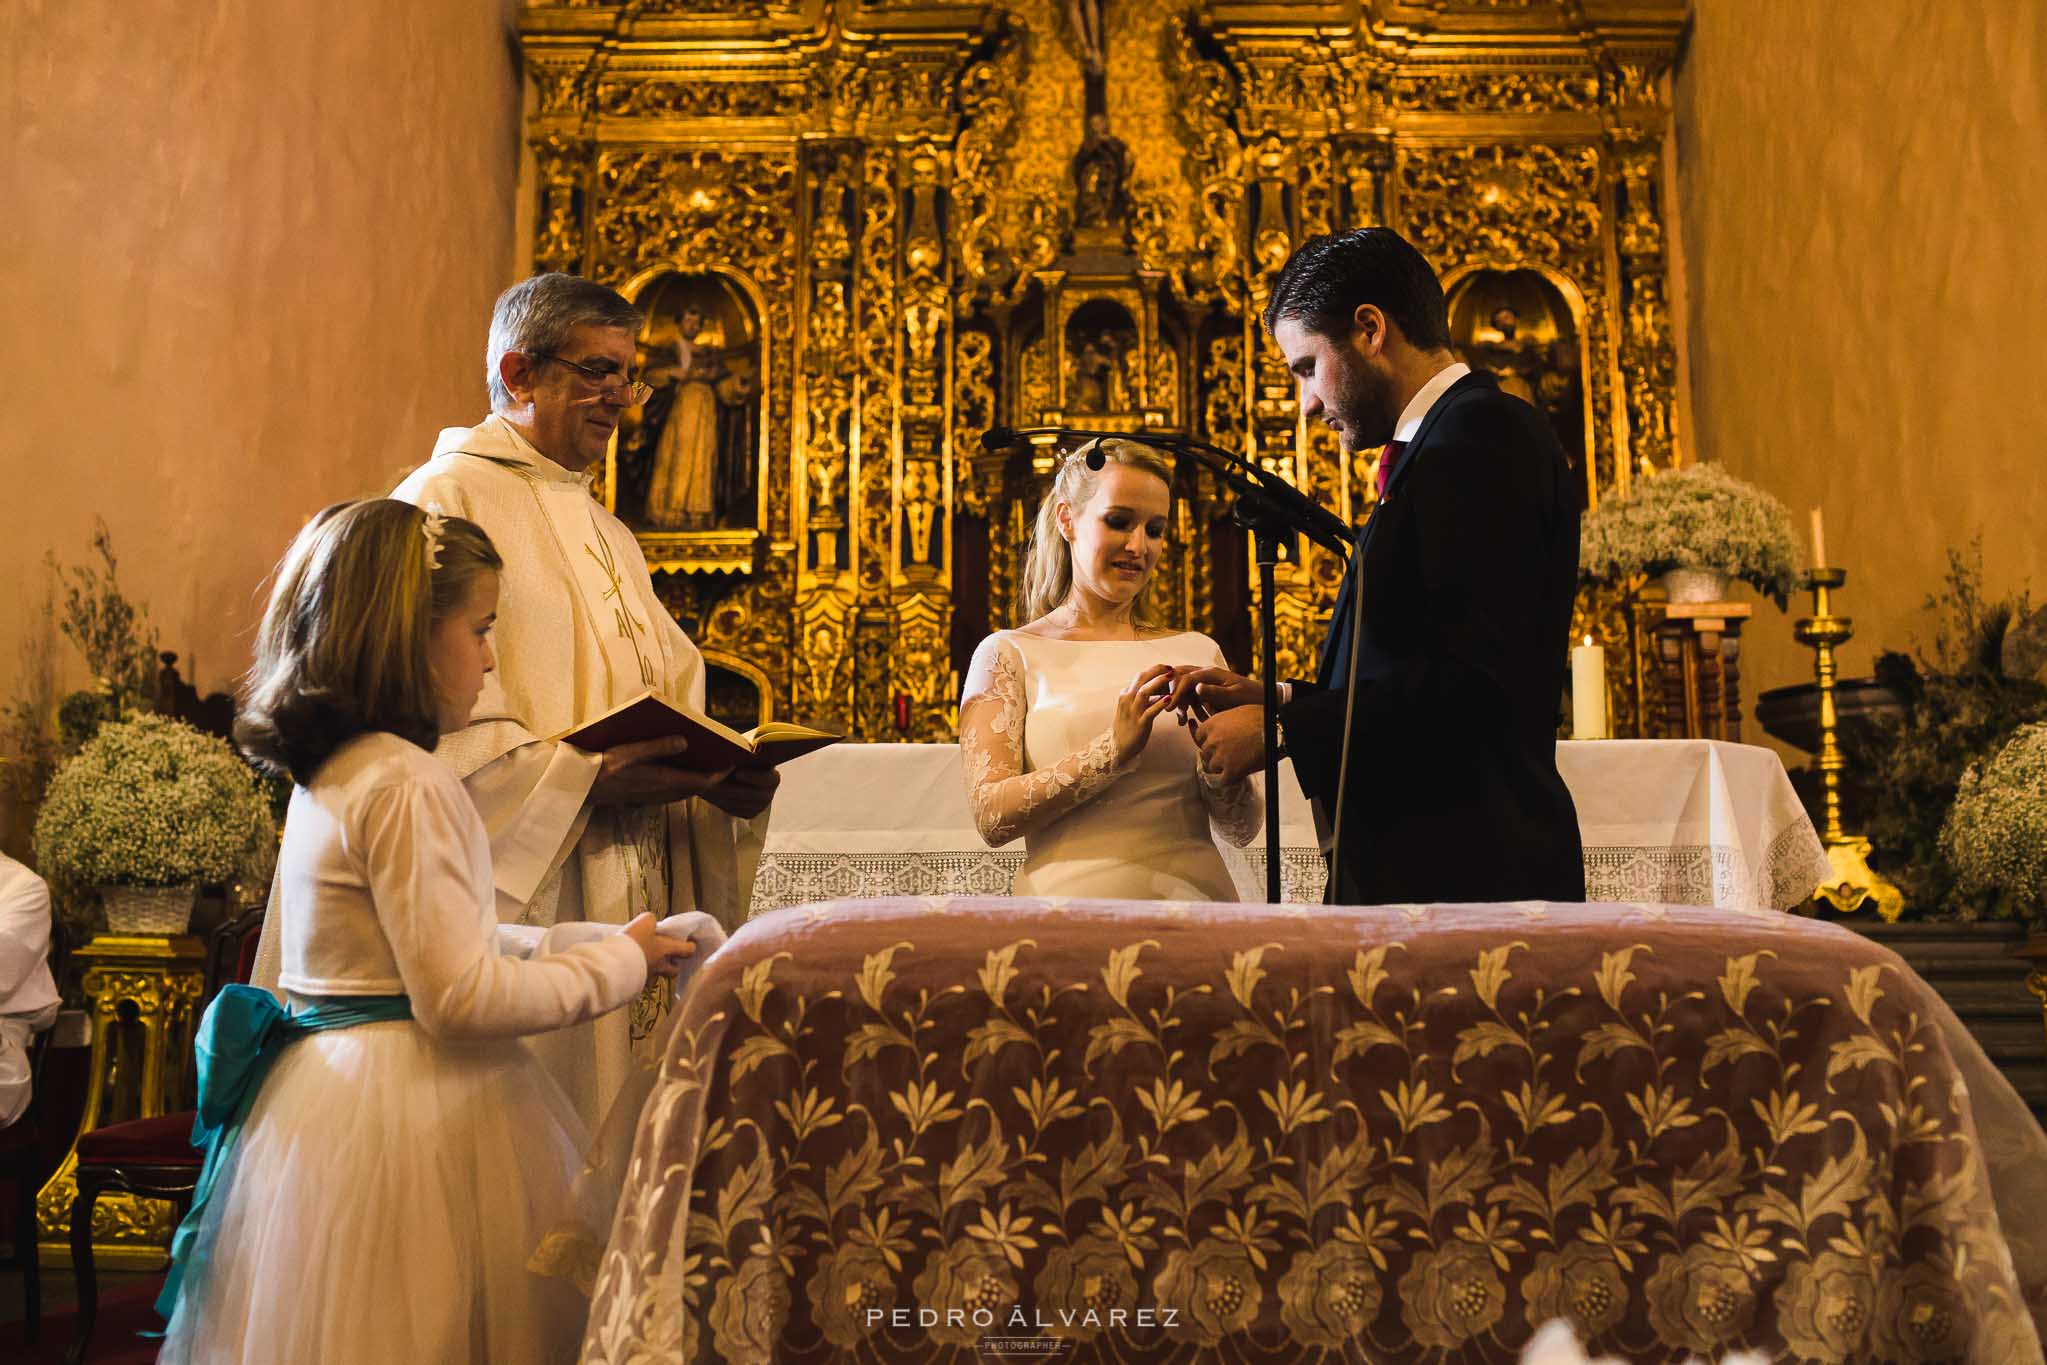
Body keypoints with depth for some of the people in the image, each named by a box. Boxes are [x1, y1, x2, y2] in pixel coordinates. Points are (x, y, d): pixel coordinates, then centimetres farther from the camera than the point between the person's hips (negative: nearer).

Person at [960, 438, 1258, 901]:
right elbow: (991, 815, -8)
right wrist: (1114, 750, -18)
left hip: (1194, 898, 2)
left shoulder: (1197, 652, 12)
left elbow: (1241, 828, 9)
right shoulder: (1009, 654, 5)